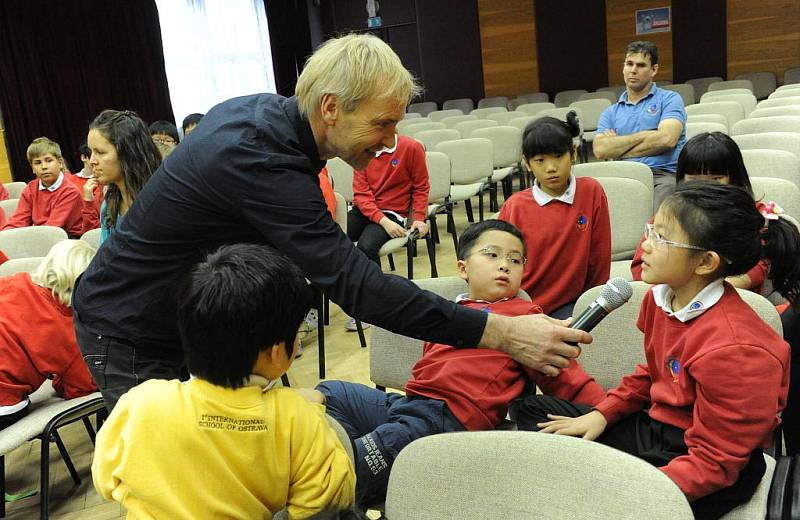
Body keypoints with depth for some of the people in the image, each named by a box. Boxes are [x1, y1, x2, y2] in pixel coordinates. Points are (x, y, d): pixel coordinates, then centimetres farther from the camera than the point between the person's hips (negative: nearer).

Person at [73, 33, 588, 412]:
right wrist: (501, 333, -39)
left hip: (185, 318, 8)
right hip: (130, 336, -8)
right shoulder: (258, 159, -35)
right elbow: (357, 284, -39)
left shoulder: (264, 110, -6)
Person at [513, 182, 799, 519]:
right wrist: (602, 414, 5)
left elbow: (714, 463, -23)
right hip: (655, 427, 9)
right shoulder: (661, 296, -3)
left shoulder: (733, 349, -28)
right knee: (533, 410, 9)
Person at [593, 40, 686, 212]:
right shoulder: (611, 113, 21)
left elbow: (667, 139, -5)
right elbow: (600, 150, 3)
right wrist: (645, 135, 0)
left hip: (663, 174, -2)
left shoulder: (669, 99, 13)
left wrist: (618, 148, 3)